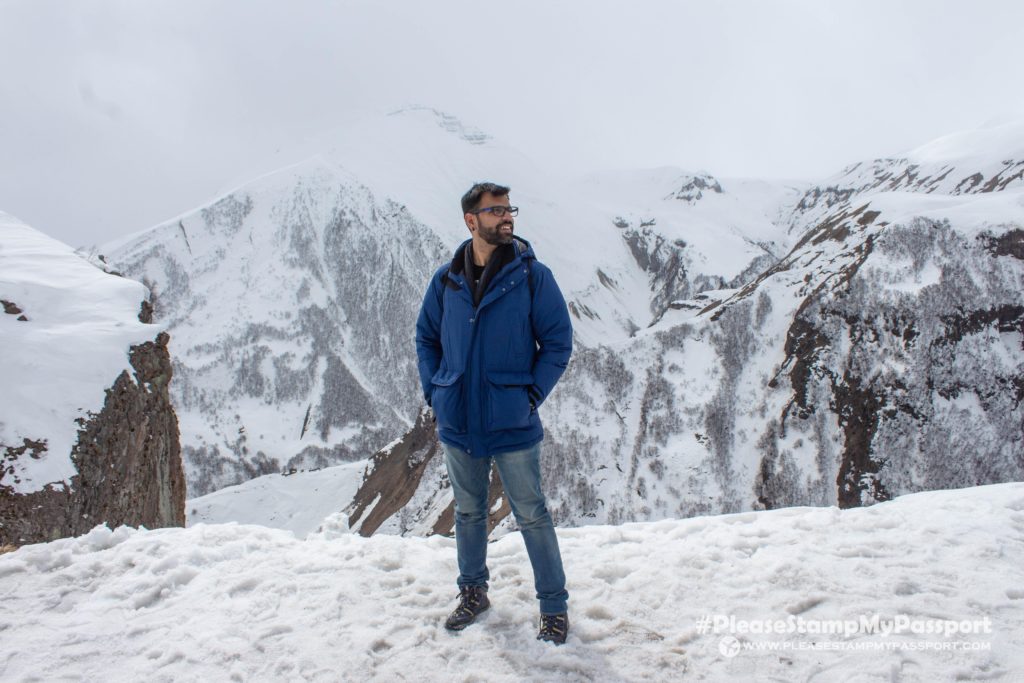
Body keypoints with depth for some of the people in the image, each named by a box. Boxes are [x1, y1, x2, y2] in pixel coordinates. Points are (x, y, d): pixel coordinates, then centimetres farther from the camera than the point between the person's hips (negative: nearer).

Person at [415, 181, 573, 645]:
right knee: (468, 513, 18)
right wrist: (434, 392, 4)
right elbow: (426, 338, 14)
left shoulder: (532, 275, -8)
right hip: (457, 424, 3)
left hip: (512, 425, -3)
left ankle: (554, 606, 21)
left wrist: (532, 394, -11)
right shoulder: (446, 279, 2)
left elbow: (558, 341, -4)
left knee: (532, 517, 5)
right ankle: (472, 592, 37)